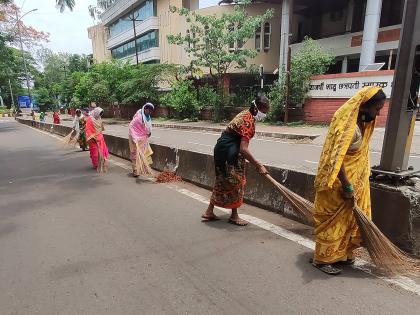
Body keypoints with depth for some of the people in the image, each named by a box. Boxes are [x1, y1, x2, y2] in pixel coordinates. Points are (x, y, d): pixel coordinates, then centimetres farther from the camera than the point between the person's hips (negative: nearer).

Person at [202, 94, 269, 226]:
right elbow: (243, 149, -29)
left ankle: (209, 212, 25)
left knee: (222, 181, 16)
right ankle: (234, 216, 16)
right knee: (235, 182, 1)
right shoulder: (249, 121, -22)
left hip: (223, 148, 10)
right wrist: (258, 165, -25)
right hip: (229, 152, -10)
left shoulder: (246, 113, 9)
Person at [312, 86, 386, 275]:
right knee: (332, 221, 2)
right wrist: (347, 187, -22)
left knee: (350, 219, 18)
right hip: (337, 183, -9)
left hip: (355, 181, 9)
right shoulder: (347, 125, -23)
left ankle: (341, 255, 34)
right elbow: (336, 159, -27)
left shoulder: (361, 122, 6)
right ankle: (322, 259, 18)